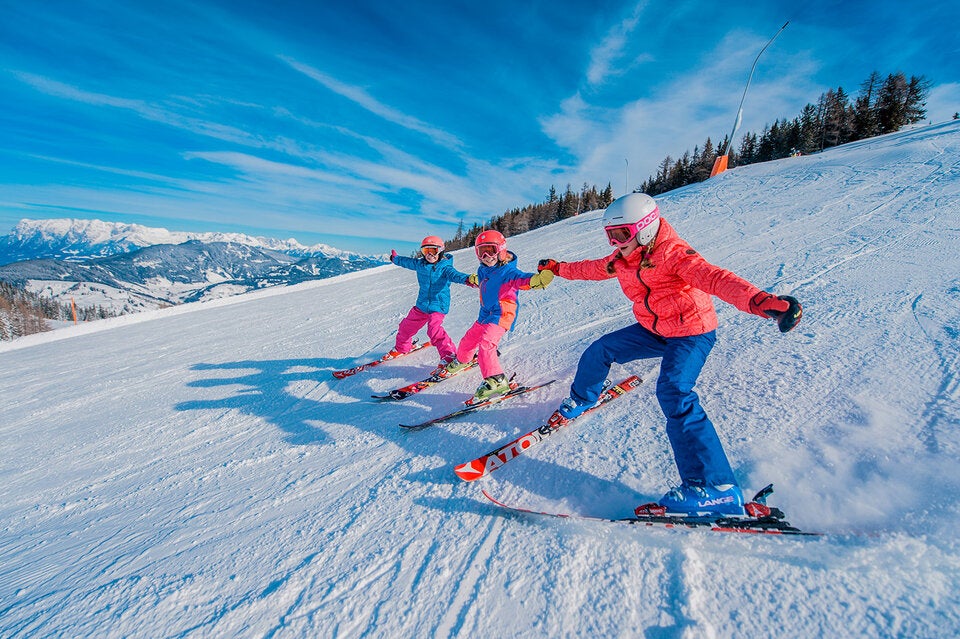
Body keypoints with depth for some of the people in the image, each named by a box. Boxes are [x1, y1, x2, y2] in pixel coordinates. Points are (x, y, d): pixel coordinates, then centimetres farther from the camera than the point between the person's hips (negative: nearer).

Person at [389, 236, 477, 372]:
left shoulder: (445, 267, -13)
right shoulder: (420, 264, 5)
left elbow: (454, 275, -32)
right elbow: (407, 262, 25)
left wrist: (467, 279, -54)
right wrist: (395, 258, 43)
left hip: (438, 306, -7)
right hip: (421, 305, 7)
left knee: (434, 330, -27)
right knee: (407, 326, 19)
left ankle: (449, 356, -18)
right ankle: (401, 348, 46)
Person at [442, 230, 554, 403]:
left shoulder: (508, 272, -19)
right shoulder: (482, 270, 4)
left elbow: (521, 279, -40)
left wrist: (535, 279, -58)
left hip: (501, 315, -8)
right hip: (485, 314, 8)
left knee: (486, 344, -23)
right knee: (469, 339, 20)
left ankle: (496, 381, -19)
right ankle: (461, 361, 49)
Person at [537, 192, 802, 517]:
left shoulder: (670, 252, -24)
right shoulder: (622, 260, -1)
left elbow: (711, 277, -41)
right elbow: (593, 268, 19)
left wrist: (760, 300, -58)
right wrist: (558, 268, 27)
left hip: (692, 333, -8)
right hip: (653, 330, 8)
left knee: (673, 392, -29)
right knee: (600, 350, 8)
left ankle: (714, 488, -27)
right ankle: (581, 399, 37)